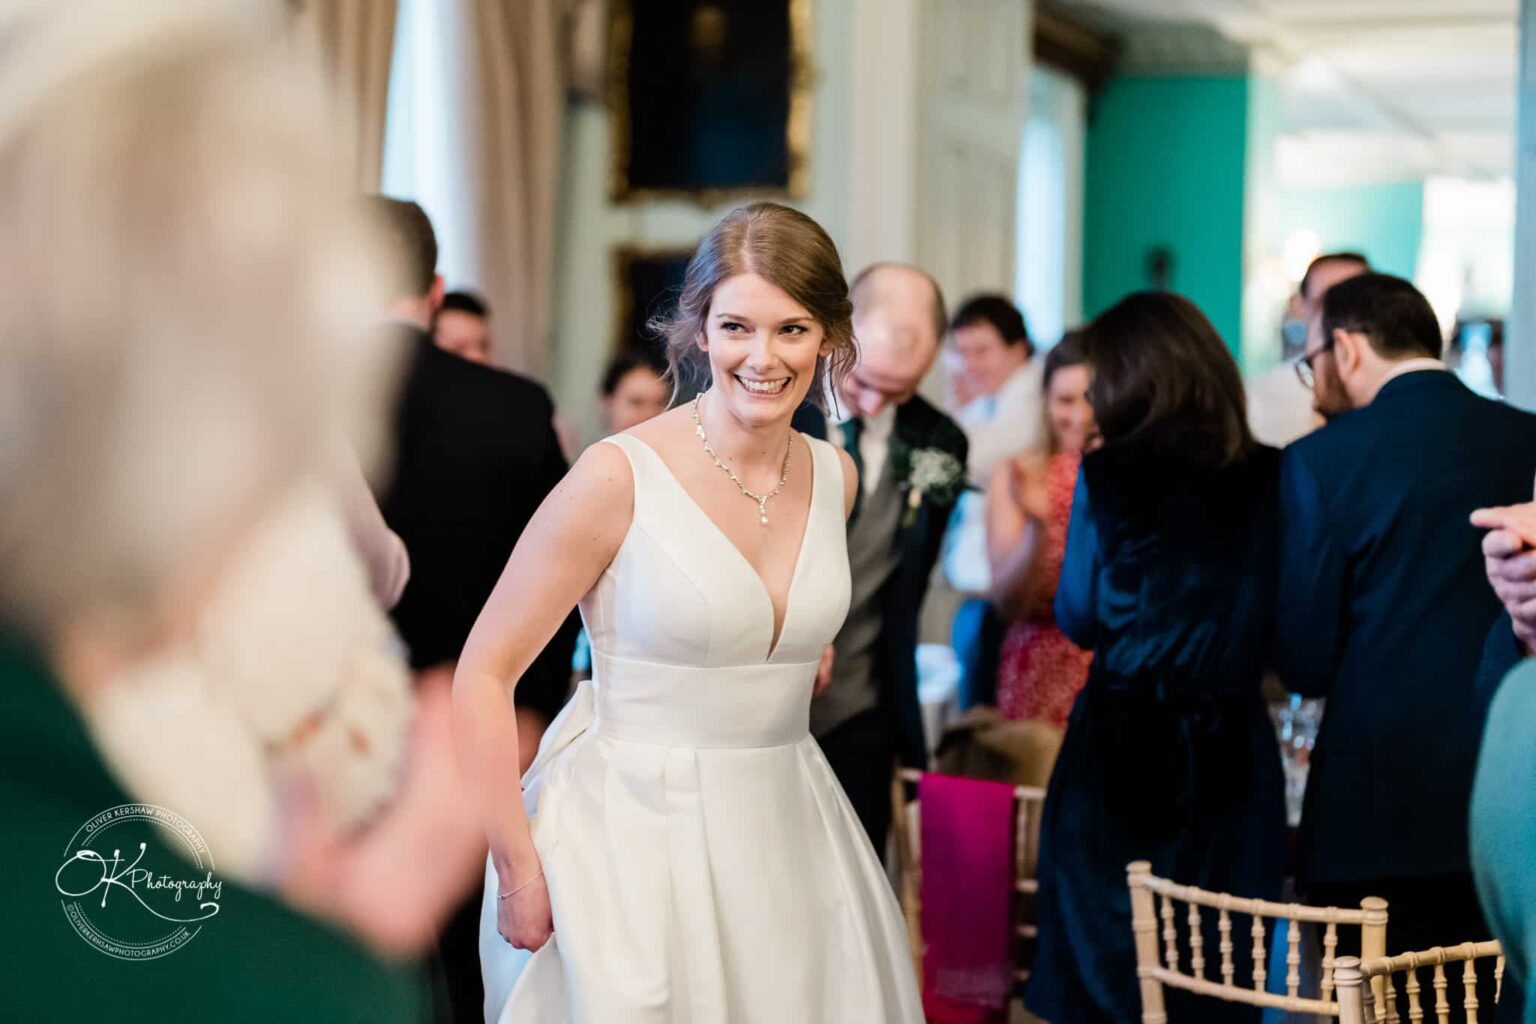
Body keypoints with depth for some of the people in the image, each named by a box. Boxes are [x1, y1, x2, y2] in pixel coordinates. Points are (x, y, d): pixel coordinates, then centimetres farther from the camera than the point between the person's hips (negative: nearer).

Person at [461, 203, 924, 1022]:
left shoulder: (835, 477, 2)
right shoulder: (619, 476, -15)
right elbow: (483, 676, -12)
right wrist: (519, 872, -14)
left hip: (787, 832, 5)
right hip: (637, 840, -5)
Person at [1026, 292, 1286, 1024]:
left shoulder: (1106, 476, -9)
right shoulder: (1270, 477, -2)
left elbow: (1078, 621, -3)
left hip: (1121, 744, -2)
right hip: (1231, 751, 2)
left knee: (1104, 949, 10)